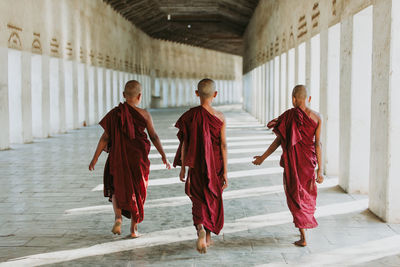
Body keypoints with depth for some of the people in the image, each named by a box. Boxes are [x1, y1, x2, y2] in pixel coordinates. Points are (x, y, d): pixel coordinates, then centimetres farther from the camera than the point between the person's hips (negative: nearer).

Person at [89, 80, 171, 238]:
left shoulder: (115, 113, -7)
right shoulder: (144, 114, -6)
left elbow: (105, 137, -7)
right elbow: (154, 137, -2)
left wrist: (95, 158, 0)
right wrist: (164, 156, 9)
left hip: (118, 157, 0)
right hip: (138, 158, 0)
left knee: (116, 188, 22)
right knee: (137, 191, 13)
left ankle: (118, 217, 0)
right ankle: (134, 229, 16)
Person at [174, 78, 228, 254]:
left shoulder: (190, 116, -8)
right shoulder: (219, 117, -8)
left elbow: (184, 144, -6)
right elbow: (223, 145, -8)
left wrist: (183, 168, 4)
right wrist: (225, 172, -3)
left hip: (196, 165, -1)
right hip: (215, 165, 1)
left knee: (199, 199, 10)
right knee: (213, 199, 17)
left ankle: (200, 227, -18)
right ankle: (208, 237, 27)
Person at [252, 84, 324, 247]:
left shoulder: (289, 116, -9)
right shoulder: (316, 117, -3)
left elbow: (279, 140, -8)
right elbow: (317, 144, -8)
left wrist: (263, 157, 2)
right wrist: (320, 170, -6)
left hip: (292, 161, -3)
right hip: (309, 161, 3)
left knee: (295, 197, 5)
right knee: (307, 195, 23)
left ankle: (303, 237, 3)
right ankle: (306, 225, 37)